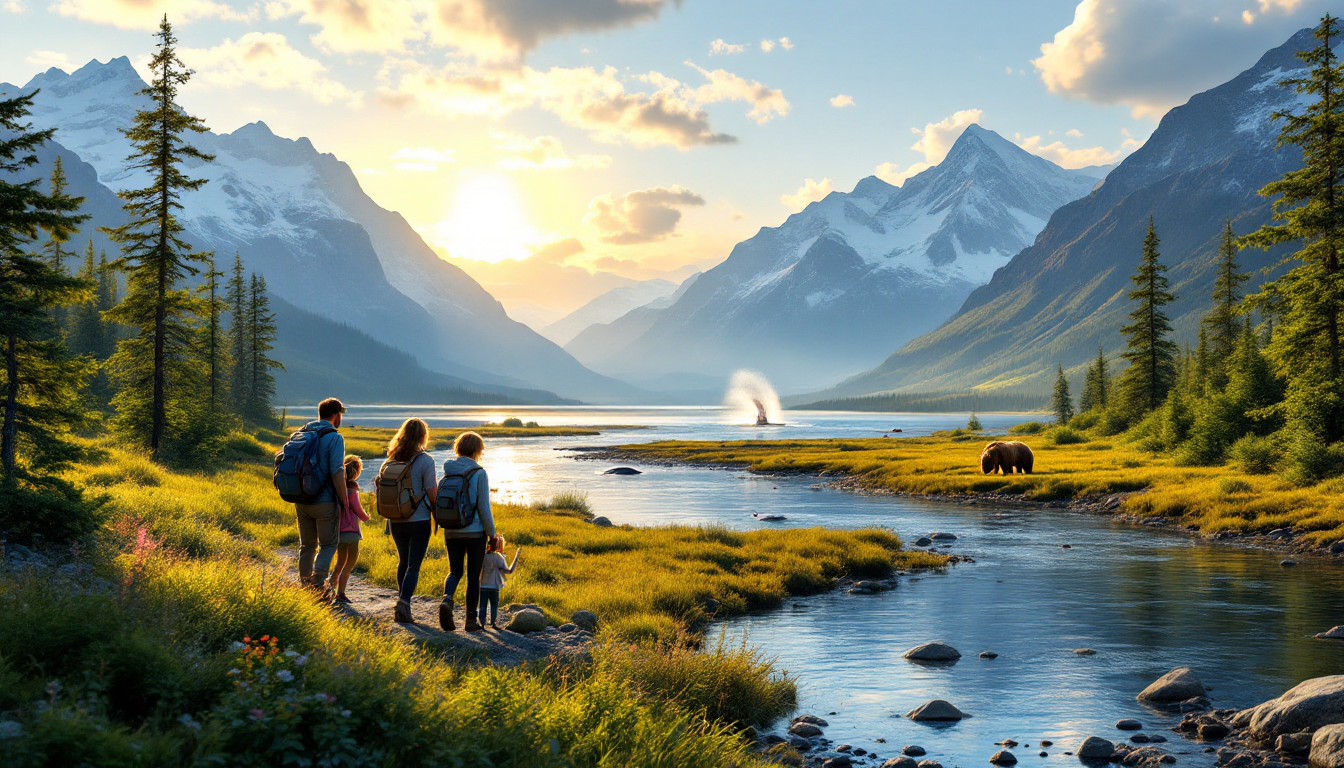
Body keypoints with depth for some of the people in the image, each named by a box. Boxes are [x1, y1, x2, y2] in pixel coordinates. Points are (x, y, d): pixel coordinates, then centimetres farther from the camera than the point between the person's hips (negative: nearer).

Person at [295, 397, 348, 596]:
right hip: (324, 501, -6)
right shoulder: (334, 438, -11)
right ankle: (318, 580, -14)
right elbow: (337, 472, -18)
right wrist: (344, 500, -9)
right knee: (328, 544, 5)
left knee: (307, 545, 15)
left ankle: (305, 585, 18)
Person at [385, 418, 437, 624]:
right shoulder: (425, 460, -13)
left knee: (403, 562, 19)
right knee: (414, 566, 0)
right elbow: (432, 495, -12)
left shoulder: (392, 459, 2)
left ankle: (402, 603, 24)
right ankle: (403, 602, -17)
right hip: (419, 521, -5)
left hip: (396, 520, 5)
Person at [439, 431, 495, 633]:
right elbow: (484, 507, -11)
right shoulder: (479, 473, -10)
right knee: (474, 576, 8)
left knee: (455, 571, 15)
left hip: (451, 532, 3)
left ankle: (446, 600, -13)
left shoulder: (447, 472, 2)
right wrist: (491, 533, 0)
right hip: (475, 532, -3)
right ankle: (471, 619, 10)